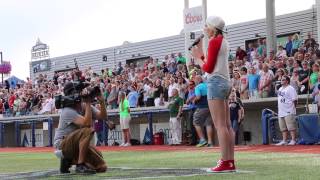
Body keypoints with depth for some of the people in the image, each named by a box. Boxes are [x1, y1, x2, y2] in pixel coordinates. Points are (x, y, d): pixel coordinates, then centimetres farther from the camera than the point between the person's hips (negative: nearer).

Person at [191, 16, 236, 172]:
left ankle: (225, 162, -14)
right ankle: (230, 161, 6)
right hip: (225, 82, 10)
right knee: (226, 125, 7)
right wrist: (201, 54, 17)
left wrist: (197, 57, 3)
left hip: (216, 82, -10)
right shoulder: (223, 41, 19)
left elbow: (208, 68, -11)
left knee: (220, 125, -11)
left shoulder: (214, 41, -9)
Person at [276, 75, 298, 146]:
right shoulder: (280, 89, 17)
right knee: (283, 127, 11)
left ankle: (293, 140, -5)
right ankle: (284, 141, 16)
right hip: (281, 112, 9)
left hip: (289, 112, -9)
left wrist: (292, 108, -11)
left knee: (291, 127, -7)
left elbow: (295, 100, -12)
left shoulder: (290, 89, -9)